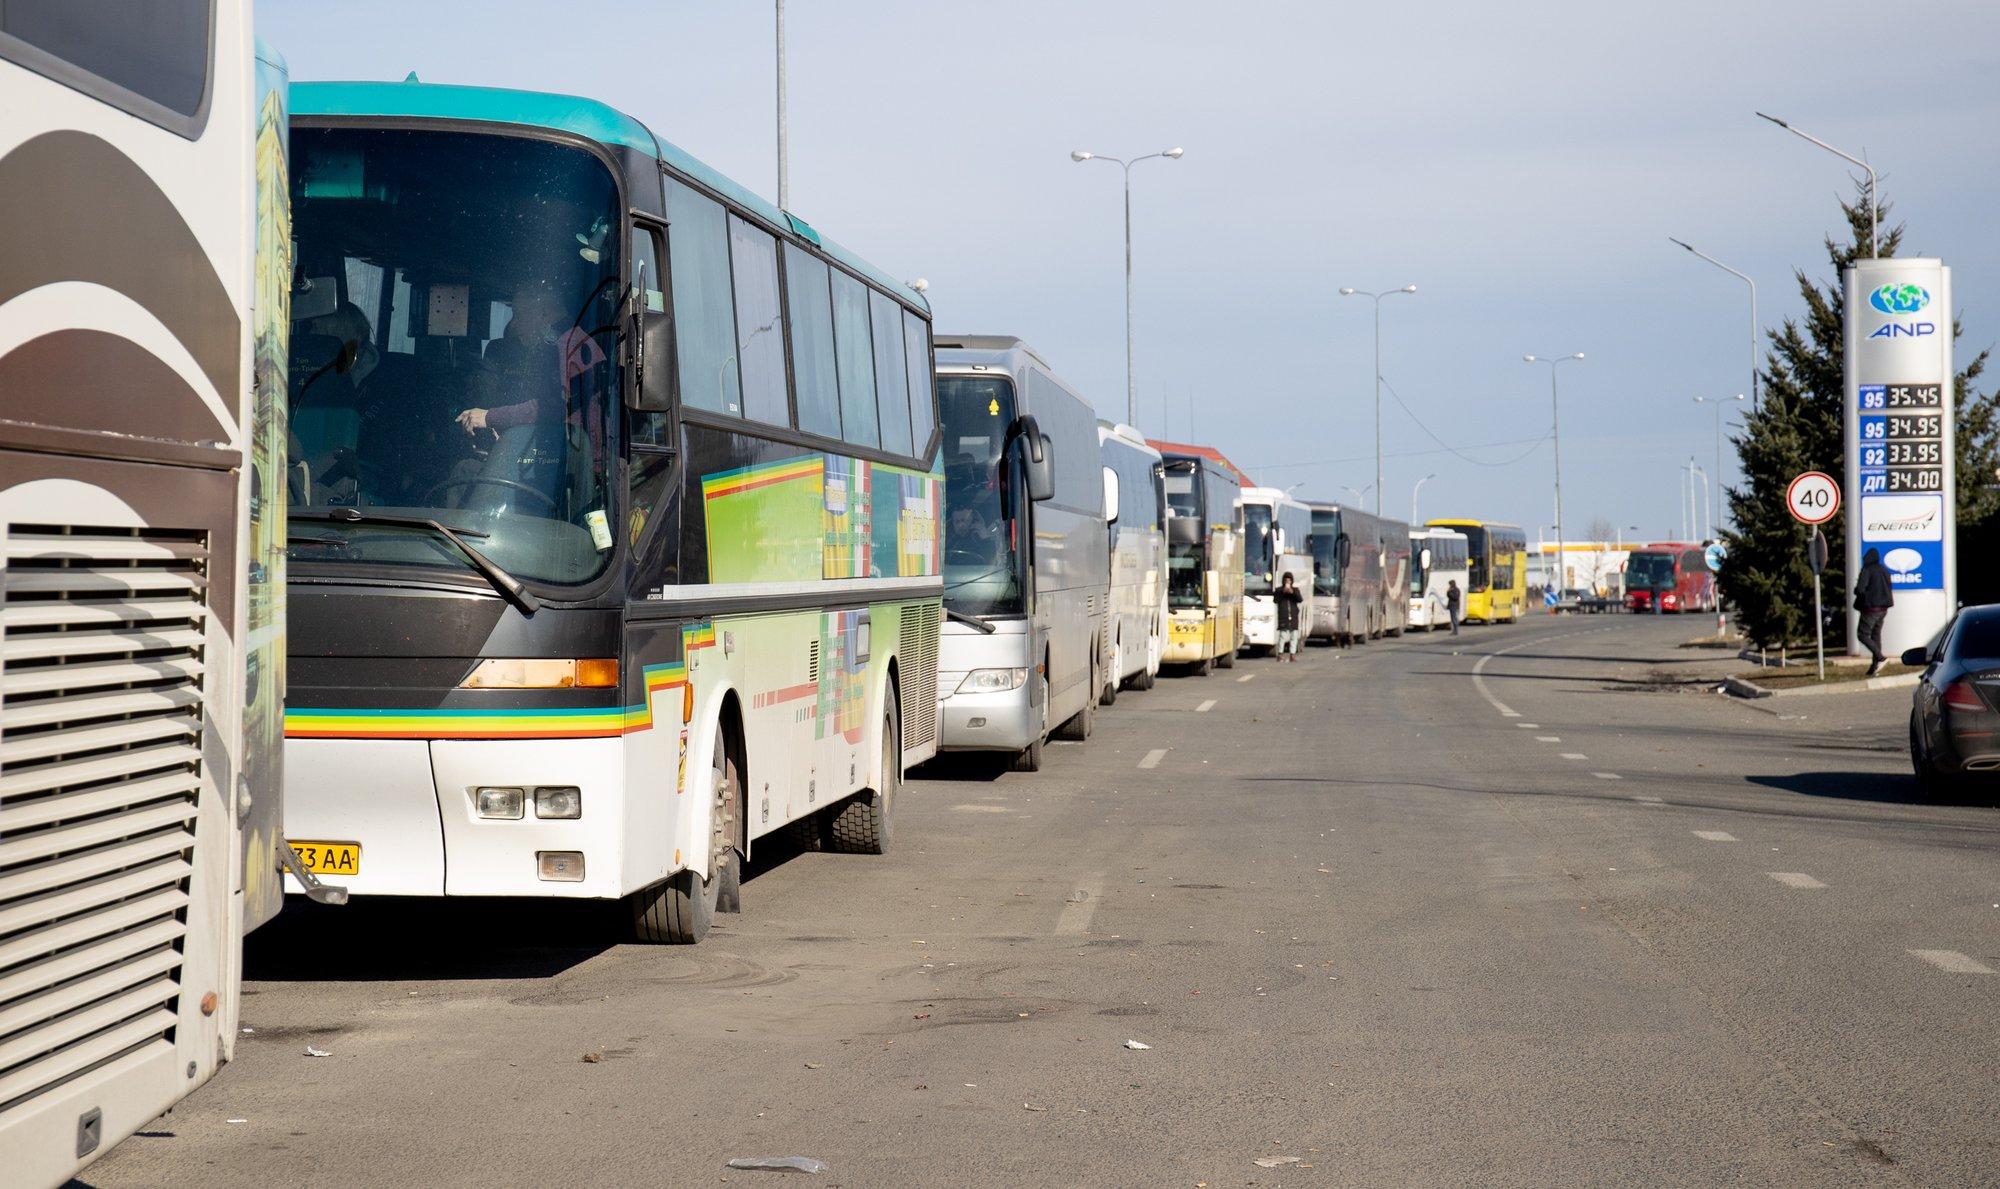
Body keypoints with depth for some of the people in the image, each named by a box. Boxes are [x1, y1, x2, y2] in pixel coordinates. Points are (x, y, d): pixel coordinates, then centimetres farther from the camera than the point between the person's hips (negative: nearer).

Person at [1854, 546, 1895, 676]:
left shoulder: (1867, 570, -13)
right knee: (1876, 635, 11)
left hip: (1871, 607, -7)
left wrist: (1856, 590, 2)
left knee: (1862, 634, -2)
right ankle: (1874, 666, 10)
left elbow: (1860, 589, -20)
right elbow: (1889, 588, 18)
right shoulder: (1884, 570, 9)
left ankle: (1880, 658, -17)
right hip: (1883, 608, 7)